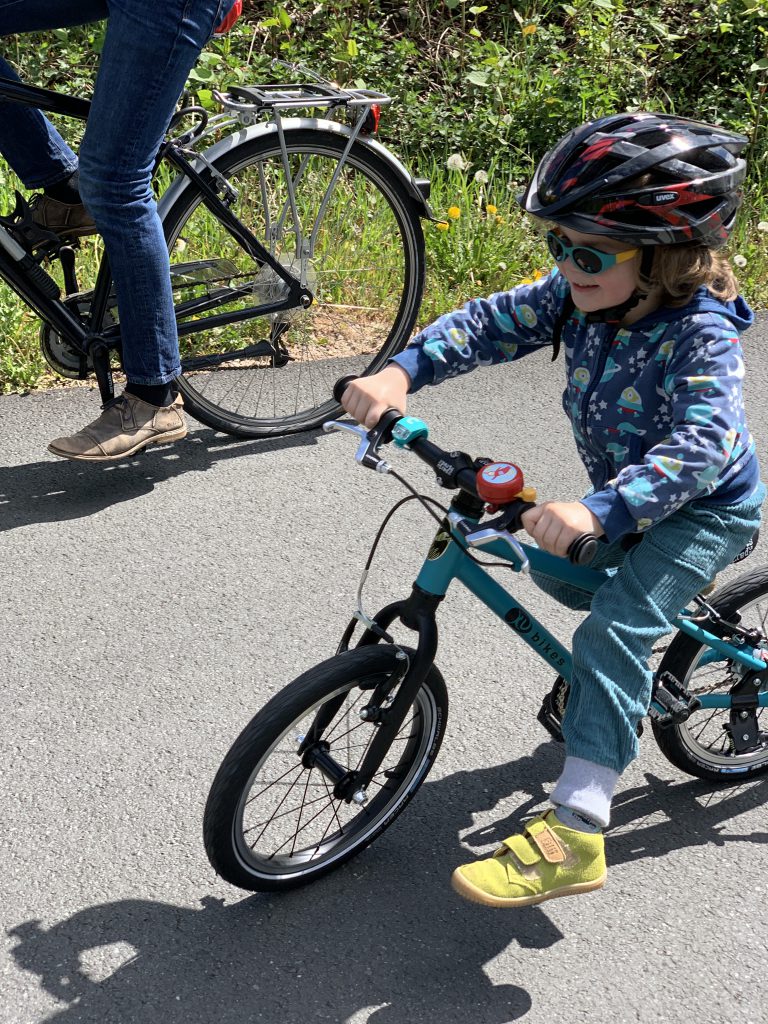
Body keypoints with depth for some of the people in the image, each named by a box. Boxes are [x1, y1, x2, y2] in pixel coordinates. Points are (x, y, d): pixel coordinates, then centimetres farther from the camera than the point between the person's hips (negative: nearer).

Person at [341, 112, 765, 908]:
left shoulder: (699, 331, -31)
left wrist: (598, 511, -58)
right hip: (627, 495, 8)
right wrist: (401, 371, -34)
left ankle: (573, 838, -25)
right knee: (557, 568, 24)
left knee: (610, 634, -24)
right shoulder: (581, 295, -11)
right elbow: (492, 322, -16)